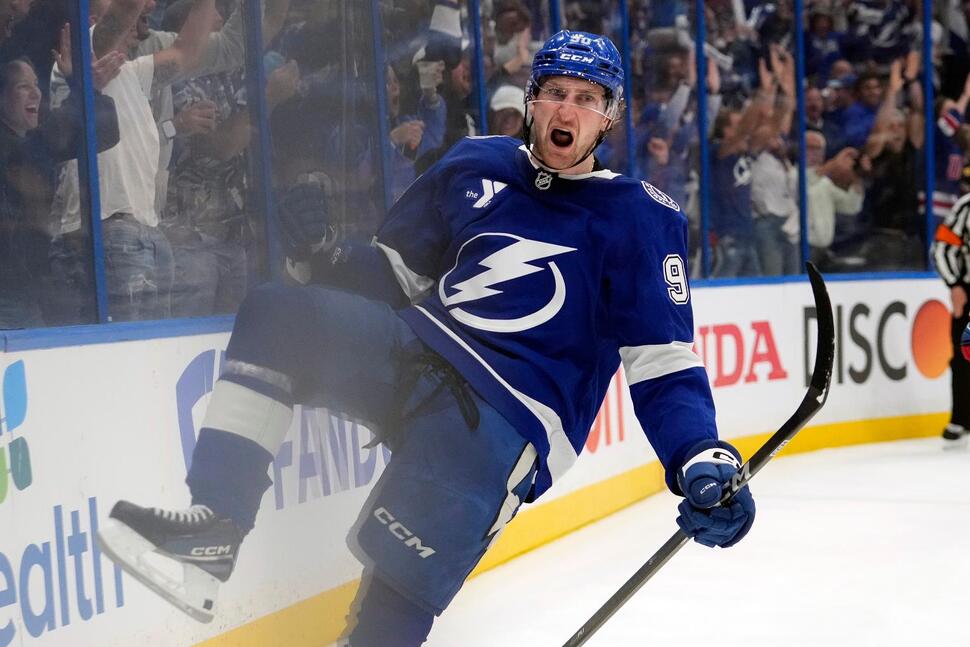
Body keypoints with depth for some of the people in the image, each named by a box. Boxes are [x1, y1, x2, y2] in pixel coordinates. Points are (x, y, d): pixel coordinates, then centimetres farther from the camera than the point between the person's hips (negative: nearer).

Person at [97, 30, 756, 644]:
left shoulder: (641, 219, 1)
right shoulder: (475, 166, 13)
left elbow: (664, 365, -4)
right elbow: (398, 273, 20)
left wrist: (705, 463, -21)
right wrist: (329, 253, -2)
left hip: (508, 418, -5)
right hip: (419, 350, 5)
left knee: (405, 566, -26)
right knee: (279, 313, -20)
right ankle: (214, 528, -24)